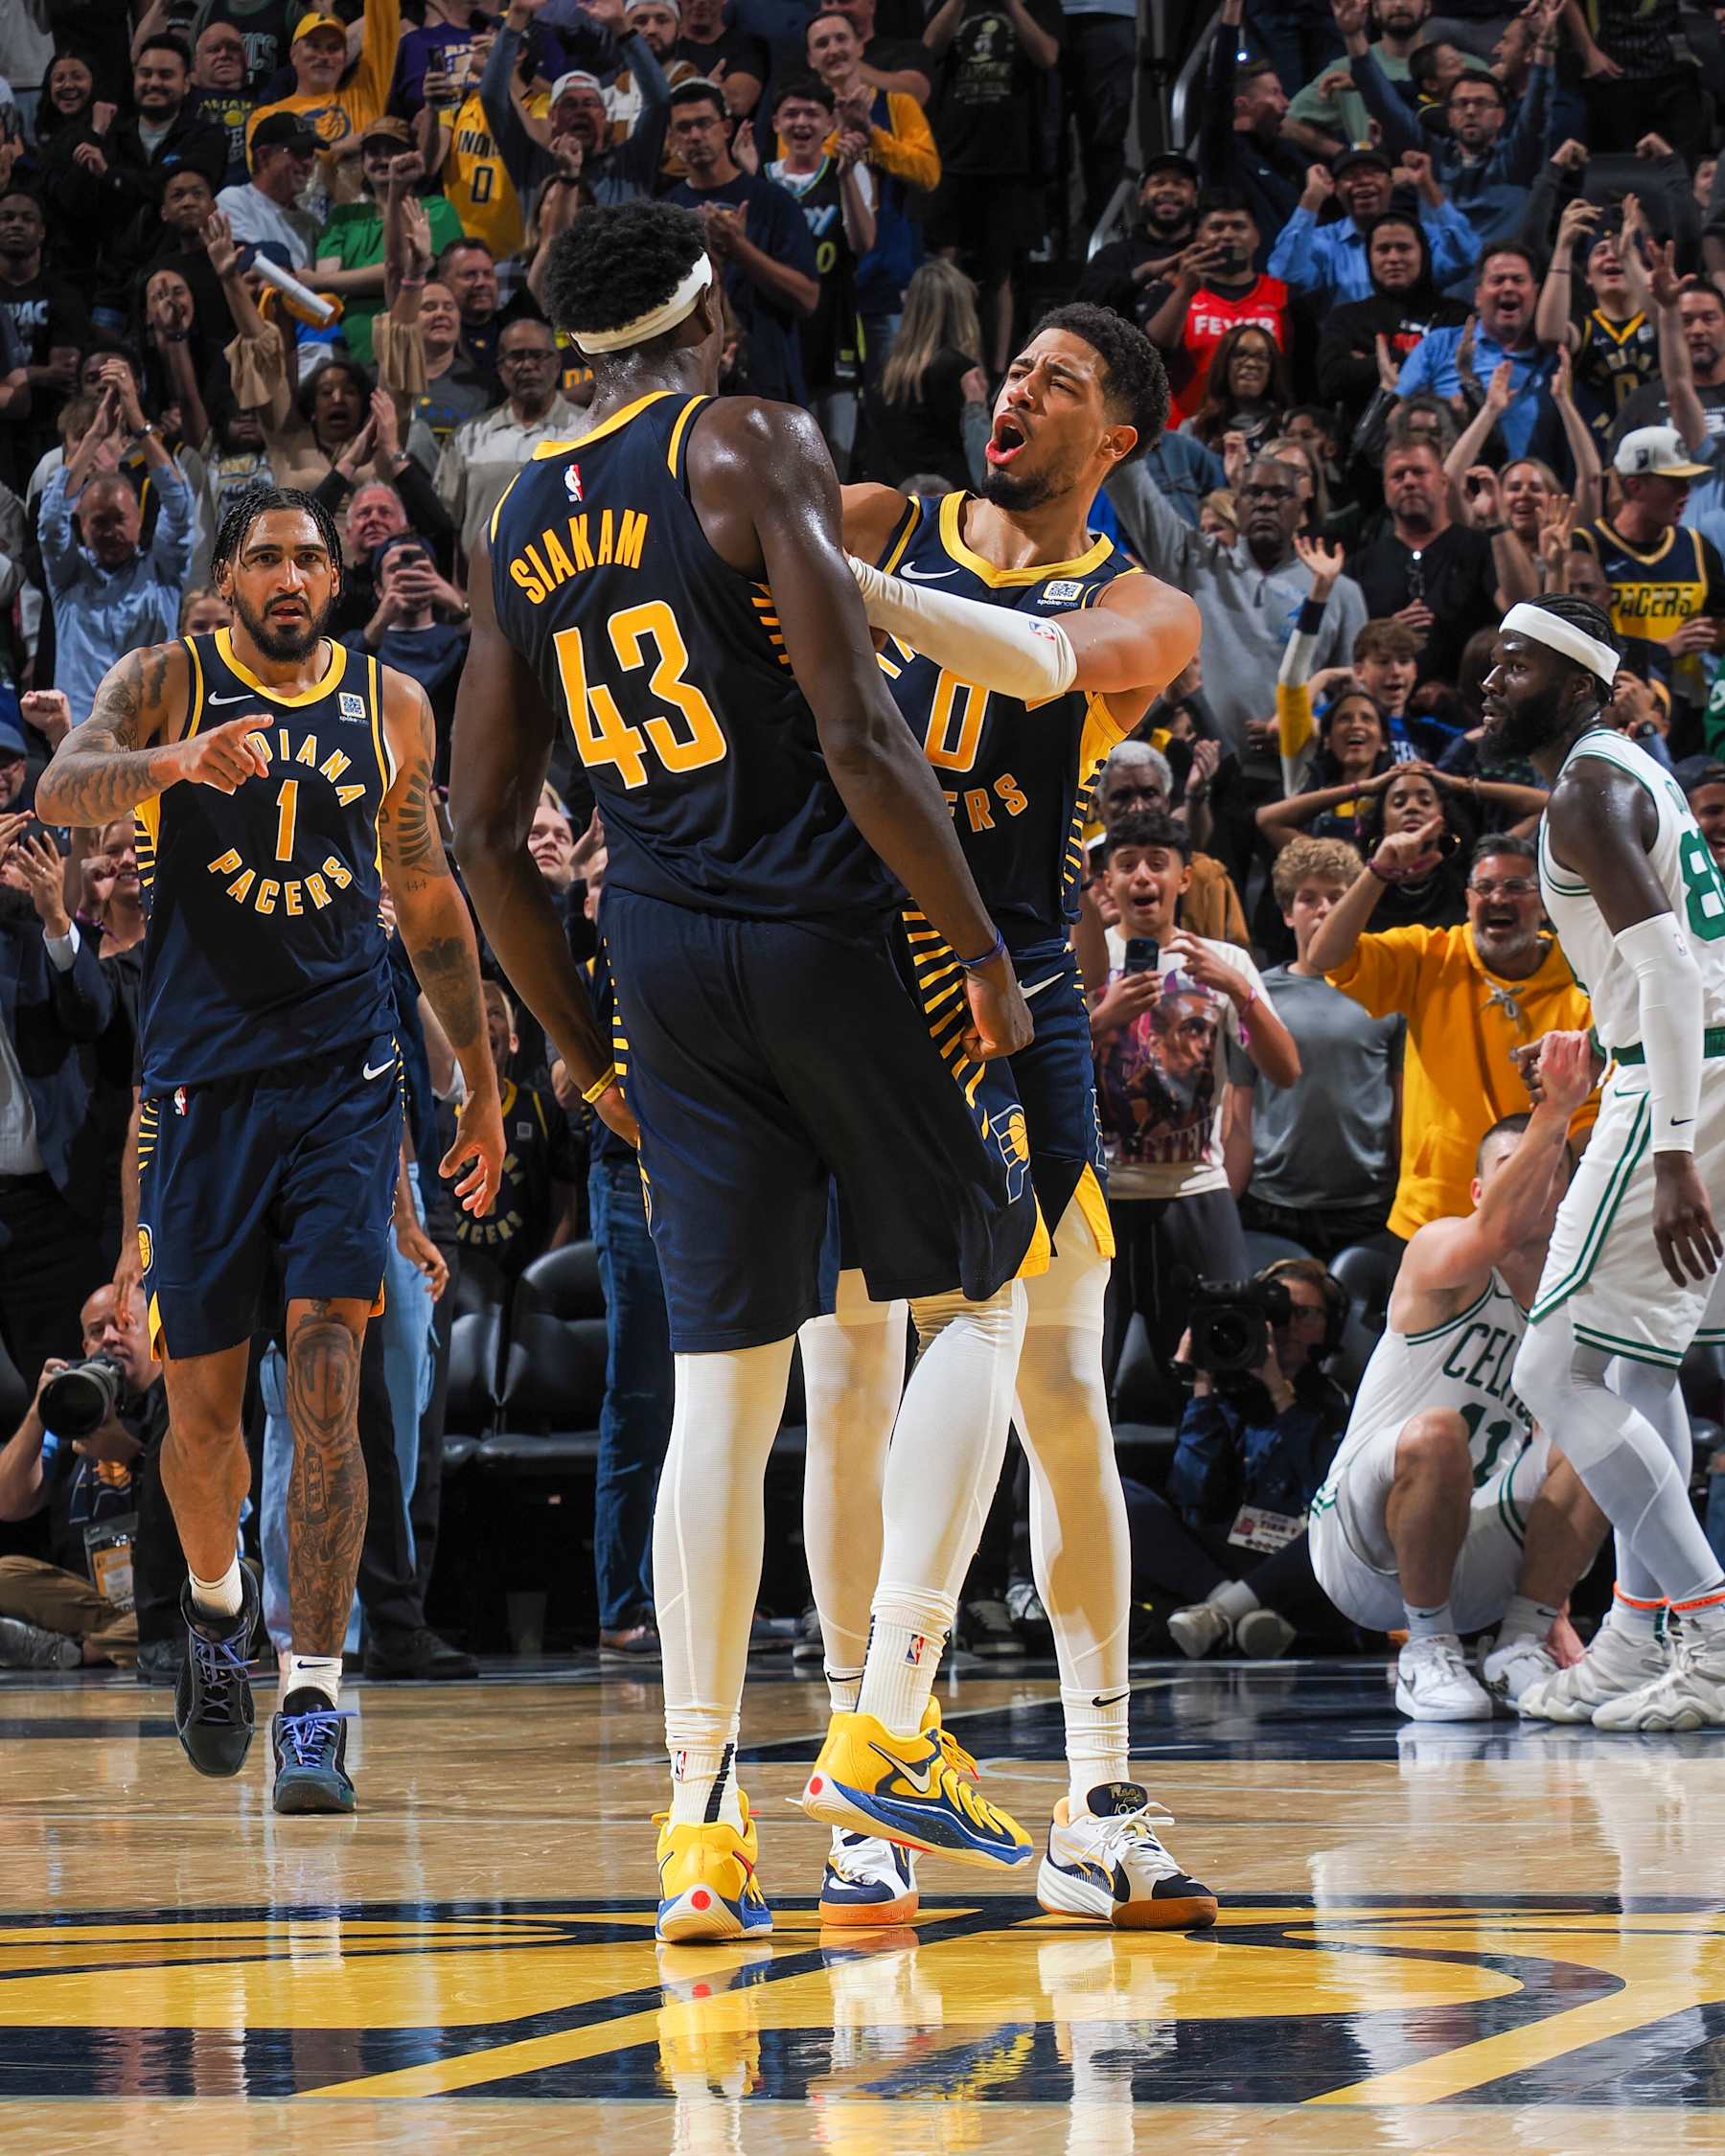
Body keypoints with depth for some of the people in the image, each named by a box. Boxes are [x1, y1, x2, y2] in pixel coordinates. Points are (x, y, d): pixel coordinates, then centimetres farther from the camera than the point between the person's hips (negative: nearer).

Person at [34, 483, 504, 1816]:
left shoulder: (390, 706, 8)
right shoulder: (166, 684, 0)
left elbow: (428, 899, 18)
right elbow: (61, 788, -20)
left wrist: (481, 1082, 20)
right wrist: (174, 762, -41)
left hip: (344, 1081, 0)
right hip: (202, 1086, 0)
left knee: (326, 1380, -13)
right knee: (202, 1403, 6)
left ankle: (316, 1706, -16)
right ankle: (216, 1604, 37)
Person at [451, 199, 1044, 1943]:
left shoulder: (517, 524, 12)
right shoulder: (752, 448, -7)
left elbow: (486, 834, 14)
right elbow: (857, 737, -16)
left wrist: (584, 1050, 23)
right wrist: (985, 950, -10)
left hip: (662, 952, 5)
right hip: (830, 930, -5)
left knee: (723, 1387, 7)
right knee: (978, 1301, 11)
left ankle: (698, 1816, 1)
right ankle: (884, 1724, -1)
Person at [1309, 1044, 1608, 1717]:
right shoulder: (1439, 1249, -4)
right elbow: (1495, 1232, -32)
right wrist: (1554, 1110, -40)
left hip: (1472, 1567, 5)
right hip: (1363, 1552, -5)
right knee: (1435, 1433, -36)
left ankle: (1521, 1646, -8)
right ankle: (1427, 1652, -18)